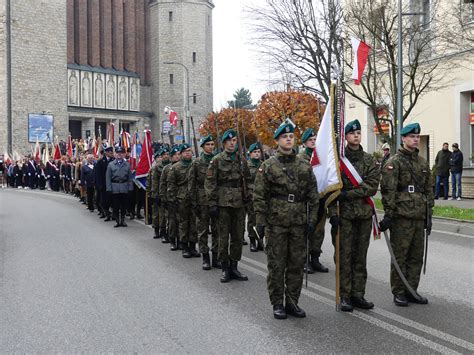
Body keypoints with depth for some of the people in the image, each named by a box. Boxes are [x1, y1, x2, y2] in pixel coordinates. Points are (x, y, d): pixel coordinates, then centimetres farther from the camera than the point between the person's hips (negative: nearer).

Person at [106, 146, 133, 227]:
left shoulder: (127, 165, 6)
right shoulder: (111, 165, 3)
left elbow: (130, 177, 6)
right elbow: (108, 178, 1)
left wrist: (130, 188, -2)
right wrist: (109, 188, -6)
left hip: (124, 189, 1)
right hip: (115, 189, -1)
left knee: (124, 205, 6)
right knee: (116, 206, 3)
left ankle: (122, 220, 17)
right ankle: (117, 221, 12)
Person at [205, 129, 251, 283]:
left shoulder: (241, 160, 10)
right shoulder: (217, 160, -2)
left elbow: (247, 181, 16)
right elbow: (209, 183, -5)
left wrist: (247, 199, 7)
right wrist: (212, 203, -11)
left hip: (239, 203, 4)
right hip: (223, 203, -4)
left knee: (238, 236, 8)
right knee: (223, 237, 1)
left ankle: (234, 267, 19)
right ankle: (225, 268, 10)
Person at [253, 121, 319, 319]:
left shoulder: (304, 167, 9)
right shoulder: (268, 166, -1)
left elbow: (313, 195, 10)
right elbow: (259, 196, -2)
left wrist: (312, 219, 3)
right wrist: (260, 221, -8)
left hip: (298, 224, 3)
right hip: (276, 223, -3)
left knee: (297, 265, 8)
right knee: (276, 265, 2)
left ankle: (292, 302, 20)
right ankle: (277, 304, 13)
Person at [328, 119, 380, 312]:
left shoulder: (369, 160, 8)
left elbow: (372, 186, -4)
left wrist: (348, 194, -13)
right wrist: (333, 212, -13)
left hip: (364, 214, 3)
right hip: (344, 214, -3)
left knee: (361, 256, 8)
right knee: (345, 256, -1)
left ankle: (358, 294, 17)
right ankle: (345, 296, 7)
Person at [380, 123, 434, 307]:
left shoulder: (423, 163, 15)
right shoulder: (394, 162, -6)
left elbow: (428, 190, 19)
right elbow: (388, 191, -12)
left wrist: (429, 215, 15)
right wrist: (388, 214, -16)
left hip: (419, 217, 7)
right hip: (401, 217, -7)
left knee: (416, 257, 11)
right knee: (399, 257, 0)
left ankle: (411, 291, 21)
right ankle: (398, 293, 9)